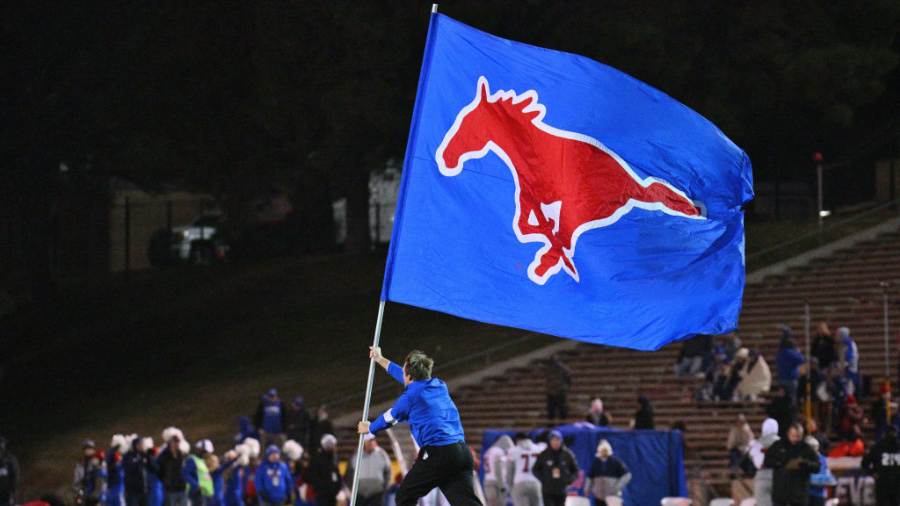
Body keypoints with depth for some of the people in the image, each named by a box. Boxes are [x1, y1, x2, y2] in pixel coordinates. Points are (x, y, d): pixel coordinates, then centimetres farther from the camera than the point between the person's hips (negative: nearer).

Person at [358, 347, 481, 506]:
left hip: (437, 454, -6)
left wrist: (370, 428, 41)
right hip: (462, 454, 6)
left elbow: (389, 418, 18)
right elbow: (412, 379, 39)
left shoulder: (411, 396, 0)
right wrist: (381, 360, 53)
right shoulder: (439, 386, 19)